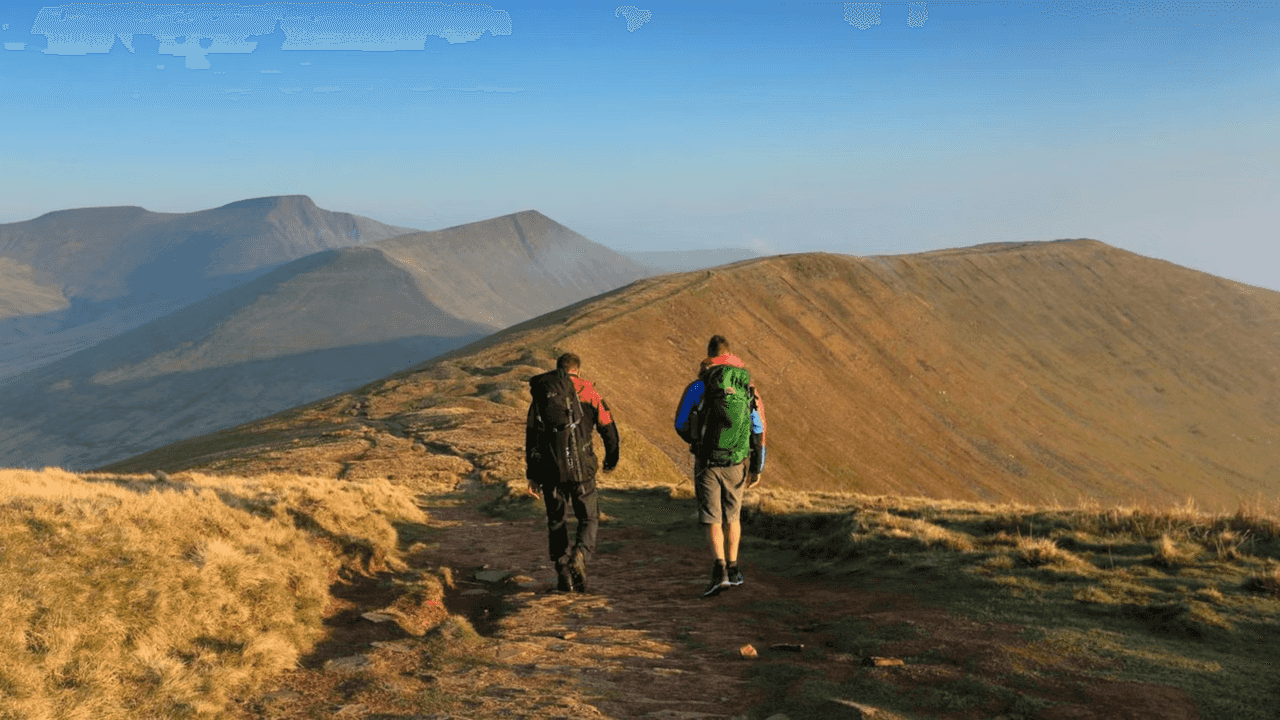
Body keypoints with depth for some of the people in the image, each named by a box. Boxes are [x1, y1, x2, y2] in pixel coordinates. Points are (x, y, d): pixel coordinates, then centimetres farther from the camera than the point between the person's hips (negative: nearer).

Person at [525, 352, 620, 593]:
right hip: (580, 467, -2)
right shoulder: (587, 392, 2)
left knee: (556, 521, 15)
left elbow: (531, 437, 9)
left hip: (550, 470, 2)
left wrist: (531, 475, 14)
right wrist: (611, 460, 19)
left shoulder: (541, 395, 9)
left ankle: (563, 574, 13)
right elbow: (608, 428, 3)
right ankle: (580, 555, -16)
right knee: (589, 518, 11)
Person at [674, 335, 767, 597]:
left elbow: (681, 424, -3)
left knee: (712, 520, 1)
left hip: (707, 463, -3)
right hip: (736, 464, 3)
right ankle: (733, 569, 27)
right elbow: (759, 430, 3)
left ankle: (720, 570, -16)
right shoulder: (748, 387, 3)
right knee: (732, 516, 20)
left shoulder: (698, 386, -7)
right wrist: (757, 468, 9)